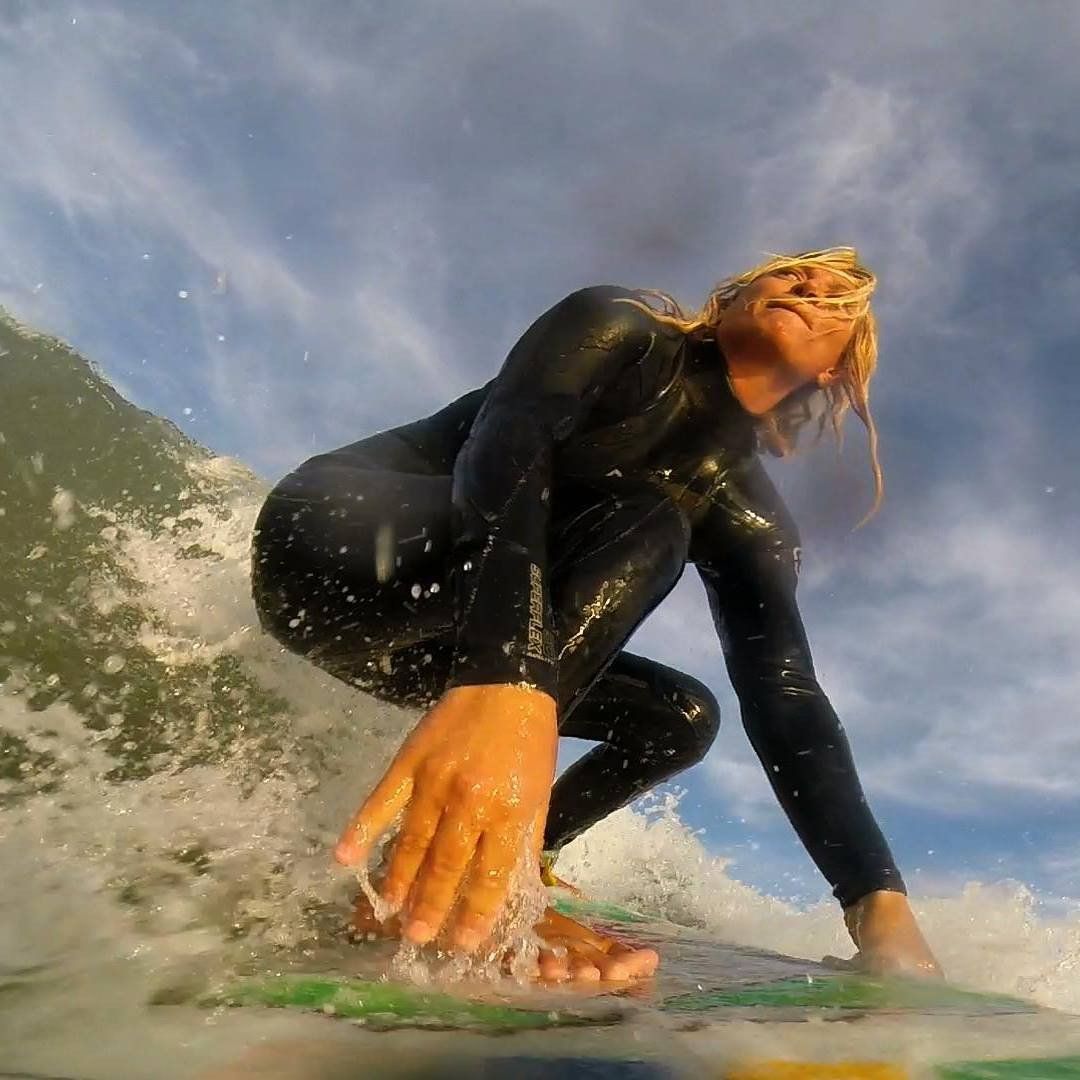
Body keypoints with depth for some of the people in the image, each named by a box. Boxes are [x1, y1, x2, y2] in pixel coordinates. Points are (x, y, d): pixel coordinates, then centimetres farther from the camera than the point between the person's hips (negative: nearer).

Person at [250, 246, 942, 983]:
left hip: (410, 639, 7)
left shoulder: (748, 523, 4)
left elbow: (786, 704, -6)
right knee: (643, 526, -26)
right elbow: (506, 442, -33)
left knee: (680, 716, 5)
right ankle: (447, 889, -35)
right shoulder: (623, 332, -11)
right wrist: (502, 682, -52)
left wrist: (879, 902, -21)